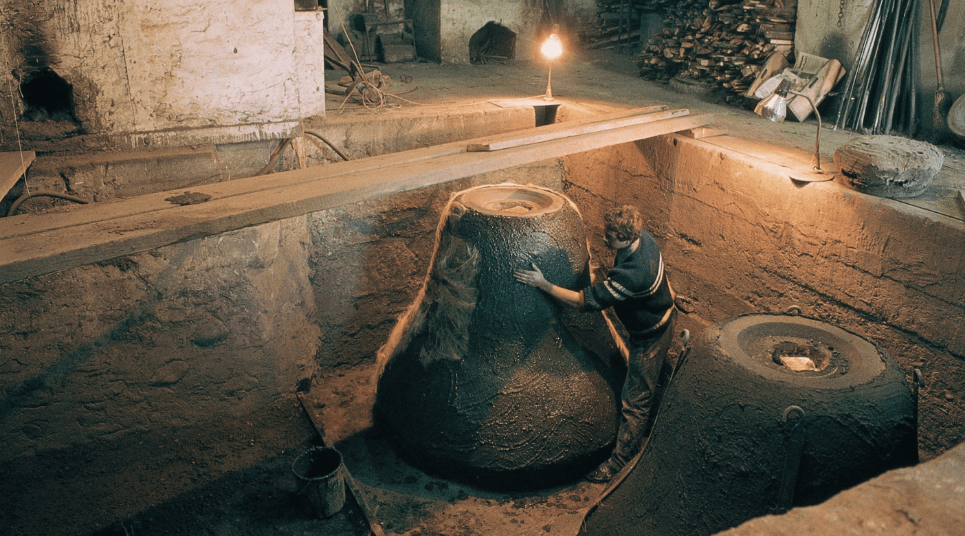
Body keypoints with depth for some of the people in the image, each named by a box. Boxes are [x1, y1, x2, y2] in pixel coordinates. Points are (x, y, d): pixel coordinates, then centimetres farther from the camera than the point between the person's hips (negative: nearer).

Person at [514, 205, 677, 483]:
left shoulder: (631, 275, -42)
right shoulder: (642, 237, -16)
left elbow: (584, 301, -33)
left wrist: (543, 284, -28)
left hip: (650, 336, -9)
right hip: (661, 315, 9)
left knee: (635, 399, 3)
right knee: (647, 383, 30)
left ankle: (621, 459, 16)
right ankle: (648, 422, 53)